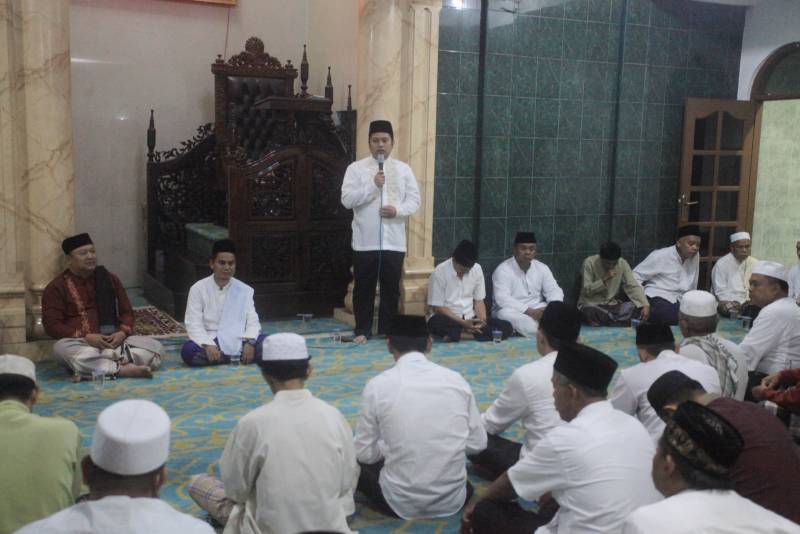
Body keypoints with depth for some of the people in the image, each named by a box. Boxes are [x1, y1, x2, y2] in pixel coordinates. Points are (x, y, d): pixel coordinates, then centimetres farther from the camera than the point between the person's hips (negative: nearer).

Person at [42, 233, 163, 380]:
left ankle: (90, 368, -34)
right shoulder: (56, 287, 4)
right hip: (81, 343, -3)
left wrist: (122, 332, -8)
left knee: (155, 347, -21)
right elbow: (52, 324, -4)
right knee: (62, 348, -38)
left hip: (113, 341, 4)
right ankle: (124, 370, -35)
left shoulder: (110, 279, 15)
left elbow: (127, 312, 16)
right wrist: (86, 337, -18)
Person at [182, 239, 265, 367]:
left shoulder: (245, 290, 5)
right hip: (211, 344, -1)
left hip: (238, 343, 1)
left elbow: (252, 322, -1)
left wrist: (250, 342, -22)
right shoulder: (198, 289, -1)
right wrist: (208, 345, -25)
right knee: (188, 350, -35)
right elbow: (194, 325, -7)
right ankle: (239, 358, -24)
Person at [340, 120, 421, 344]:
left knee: (391, 288, 7)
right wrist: (373, 185, -18)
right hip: (365, 241, -2)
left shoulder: (403, 169, 9)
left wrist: (398, 210, -13)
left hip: (394, 241, 2)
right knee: (363, 288, 5)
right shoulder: (356, 168, 1)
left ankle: (387, 331, 17)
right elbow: (347, 200, -8)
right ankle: (362, 330, 16)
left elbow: (414, 199, 6)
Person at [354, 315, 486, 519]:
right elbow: (478, 444, 2)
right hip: (453, 500, 3)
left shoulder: (377, 385, -11)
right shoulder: (456, 379, -4)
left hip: (401, 503, -3)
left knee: (357, 461, 24)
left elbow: (365, 453, -3)